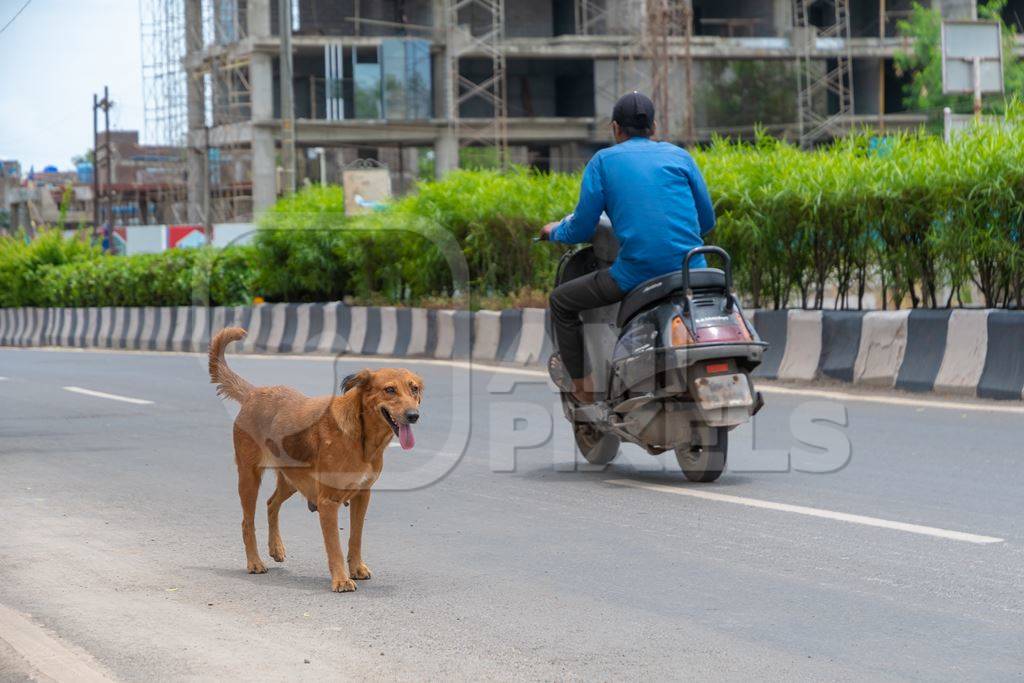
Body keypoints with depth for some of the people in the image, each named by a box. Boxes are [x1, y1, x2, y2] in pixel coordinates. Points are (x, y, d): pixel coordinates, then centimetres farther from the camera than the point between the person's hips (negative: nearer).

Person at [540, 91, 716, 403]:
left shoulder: (603, 161, 7)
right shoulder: (679, 156, 14)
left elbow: (582, 229, 5)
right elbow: (706, 221, 16)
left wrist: (556, 231, 28)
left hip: (636, 273, -3)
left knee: (561, 301, 19)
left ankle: (582, 389, 13)